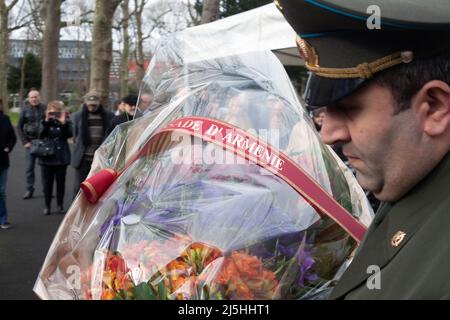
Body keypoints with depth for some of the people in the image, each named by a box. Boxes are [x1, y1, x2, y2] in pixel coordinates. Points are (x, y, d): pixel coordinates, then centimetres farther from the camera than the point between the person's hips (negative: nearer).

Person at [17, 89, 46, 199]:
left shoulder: (45, 108, -1)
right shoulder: (25, 110, 2)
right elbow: (19, 127, 6)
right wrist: (24, 142, -2)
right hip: (30, 142, 1)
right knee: (29, 167, 5)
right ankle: (29, 190, 14)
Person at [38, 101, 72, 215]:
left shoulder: (66, 122, 0)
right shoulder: (46, 123, 4)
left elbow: (69, 134, -16)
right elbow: (41, 135, -13)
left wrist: (63, 123, -27)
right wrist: (46, 122, -23)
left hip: (61, 157, -1)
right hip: (46, 156, 1)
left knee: (61, 182, 7)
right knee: (47, 182, 4)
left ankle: (60, 205, 19)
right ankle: (47, 205, 14)